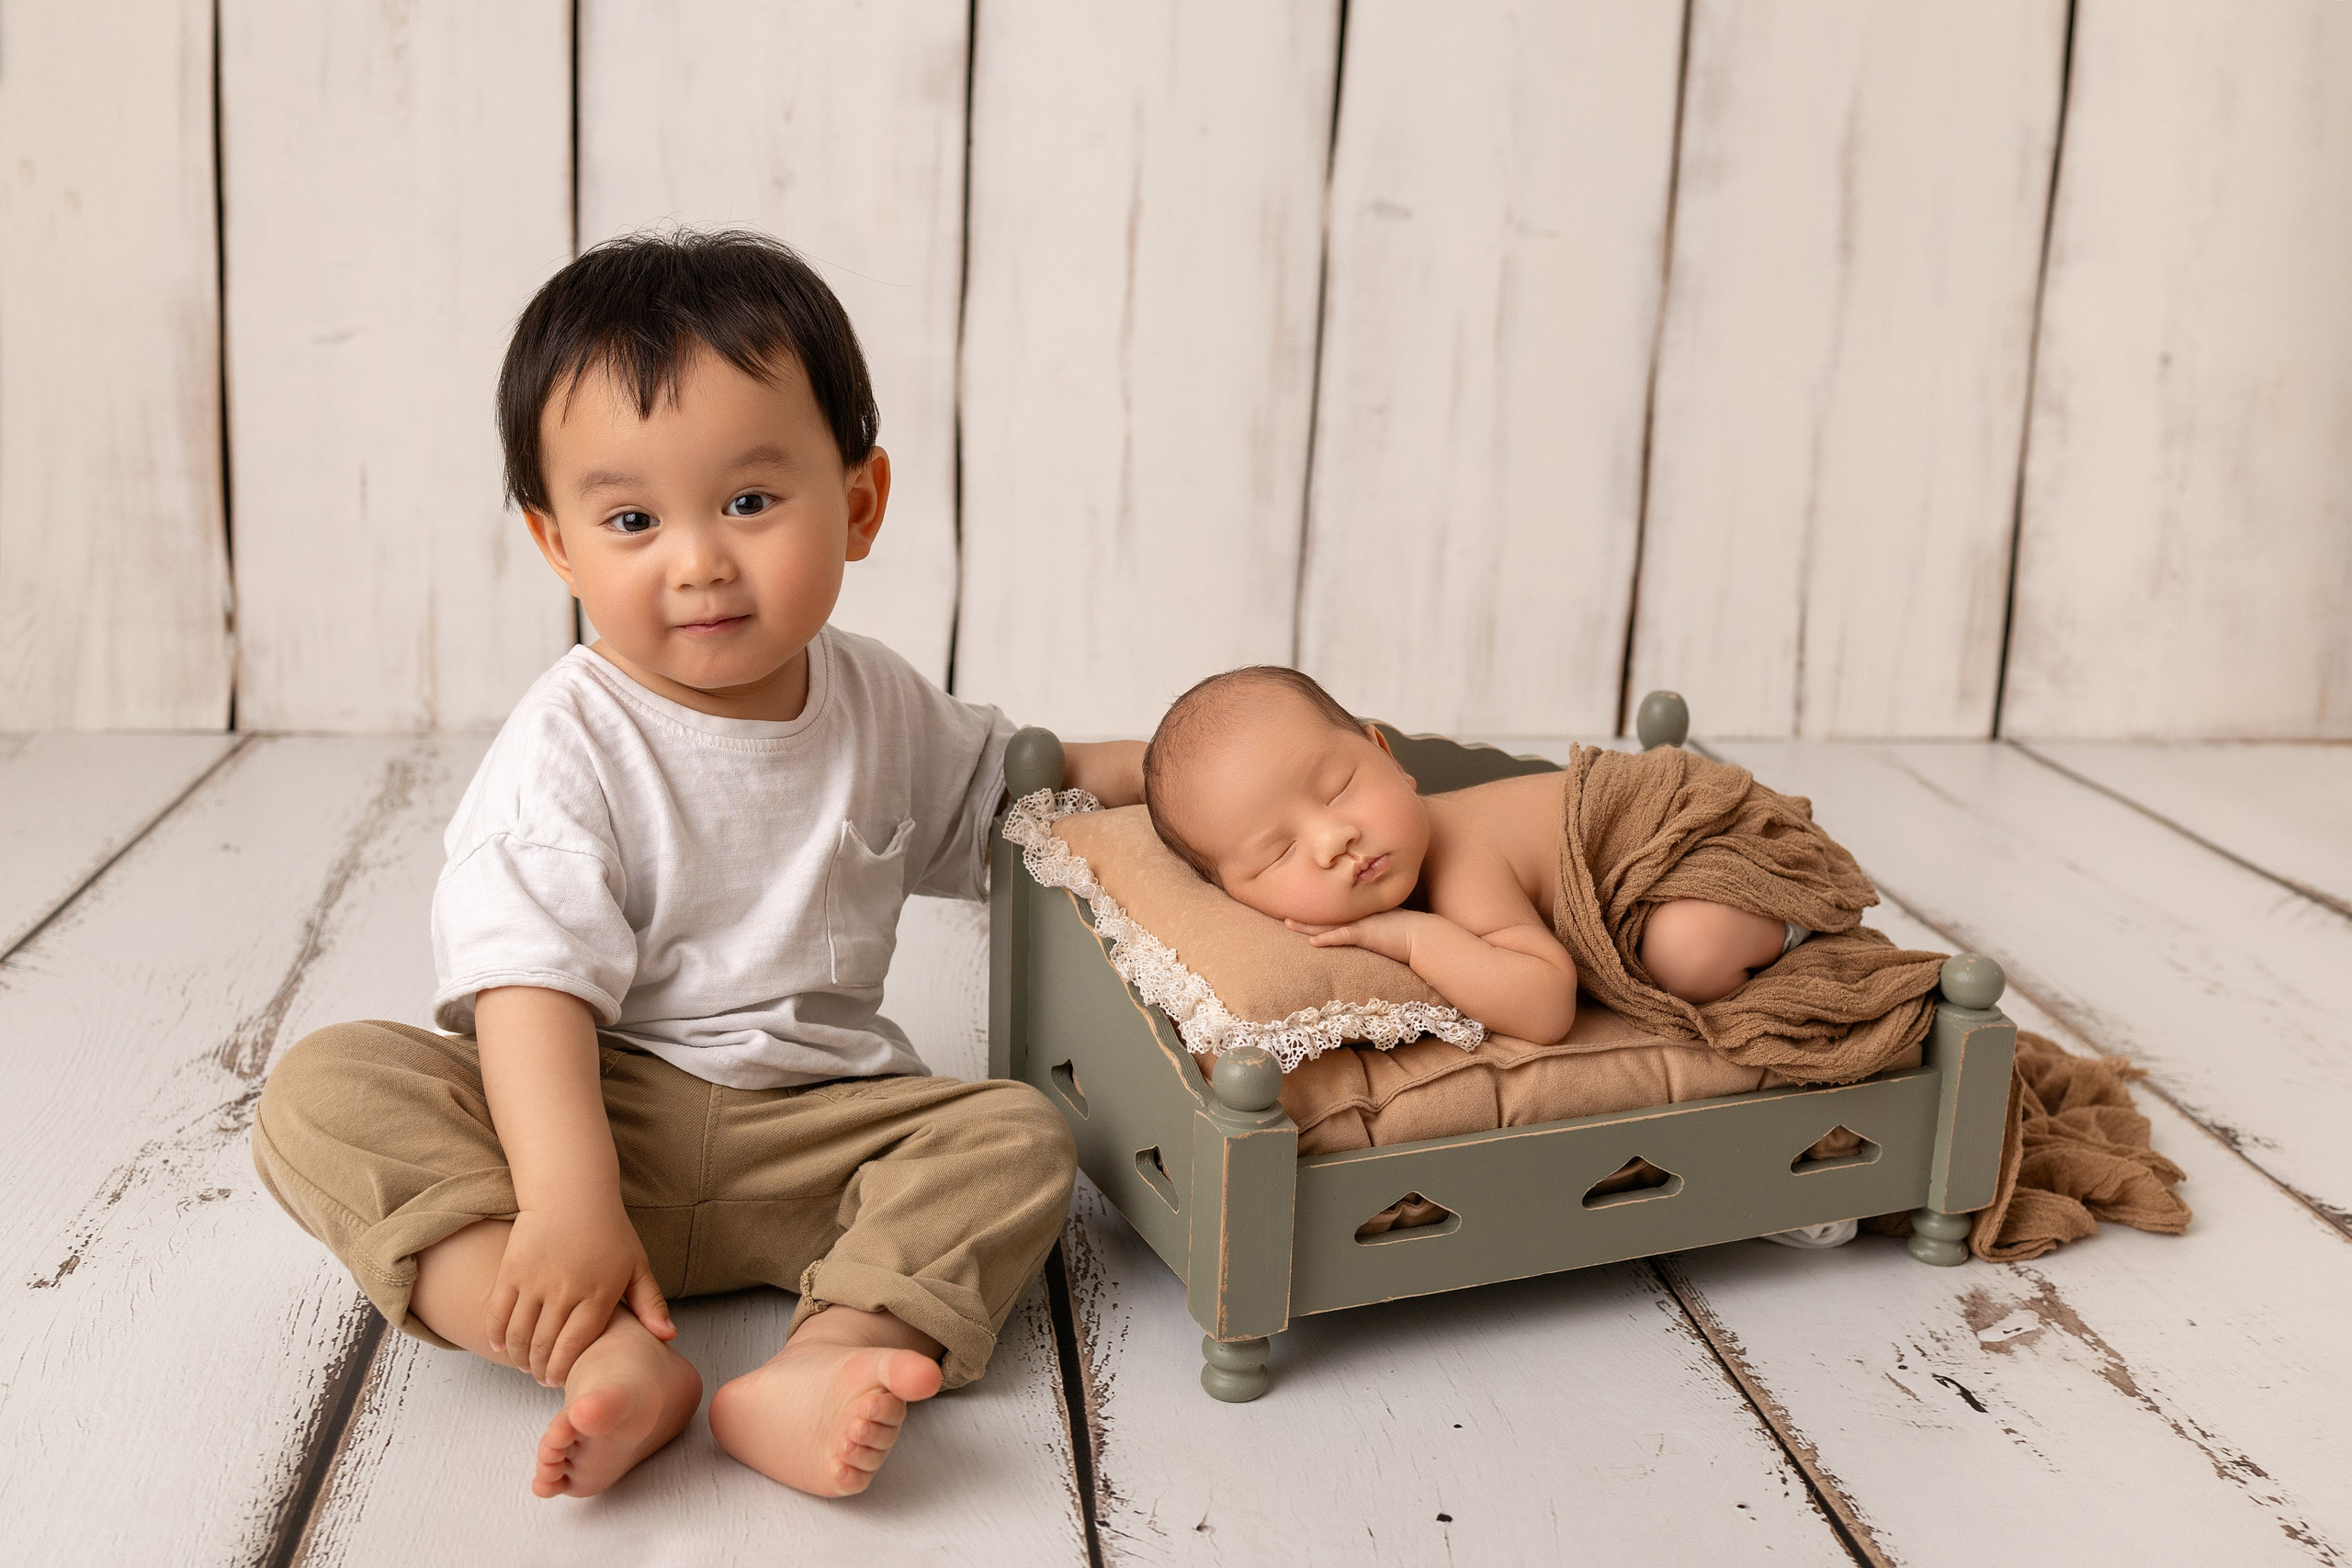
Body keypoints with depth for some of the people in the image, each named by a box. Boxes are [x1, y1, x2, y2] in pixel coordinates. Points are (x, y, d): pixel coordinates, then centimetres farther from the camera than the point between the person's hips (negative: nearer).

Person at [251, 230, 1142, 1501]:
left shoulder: (879, 703, 4)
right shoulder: (567, 749, -14)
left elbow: (988, 787, 25)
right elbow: (530, 985, -23)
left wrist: (1142, 765, 11)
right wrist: (565, 1206, -35)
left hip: (810, 1133, 4)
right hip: (590, 1112, -3)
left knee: (1016, 1134, -19)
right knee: (324, 1090, -25)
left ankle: (825, 1359, -40)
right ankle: (609, 1359, -41)